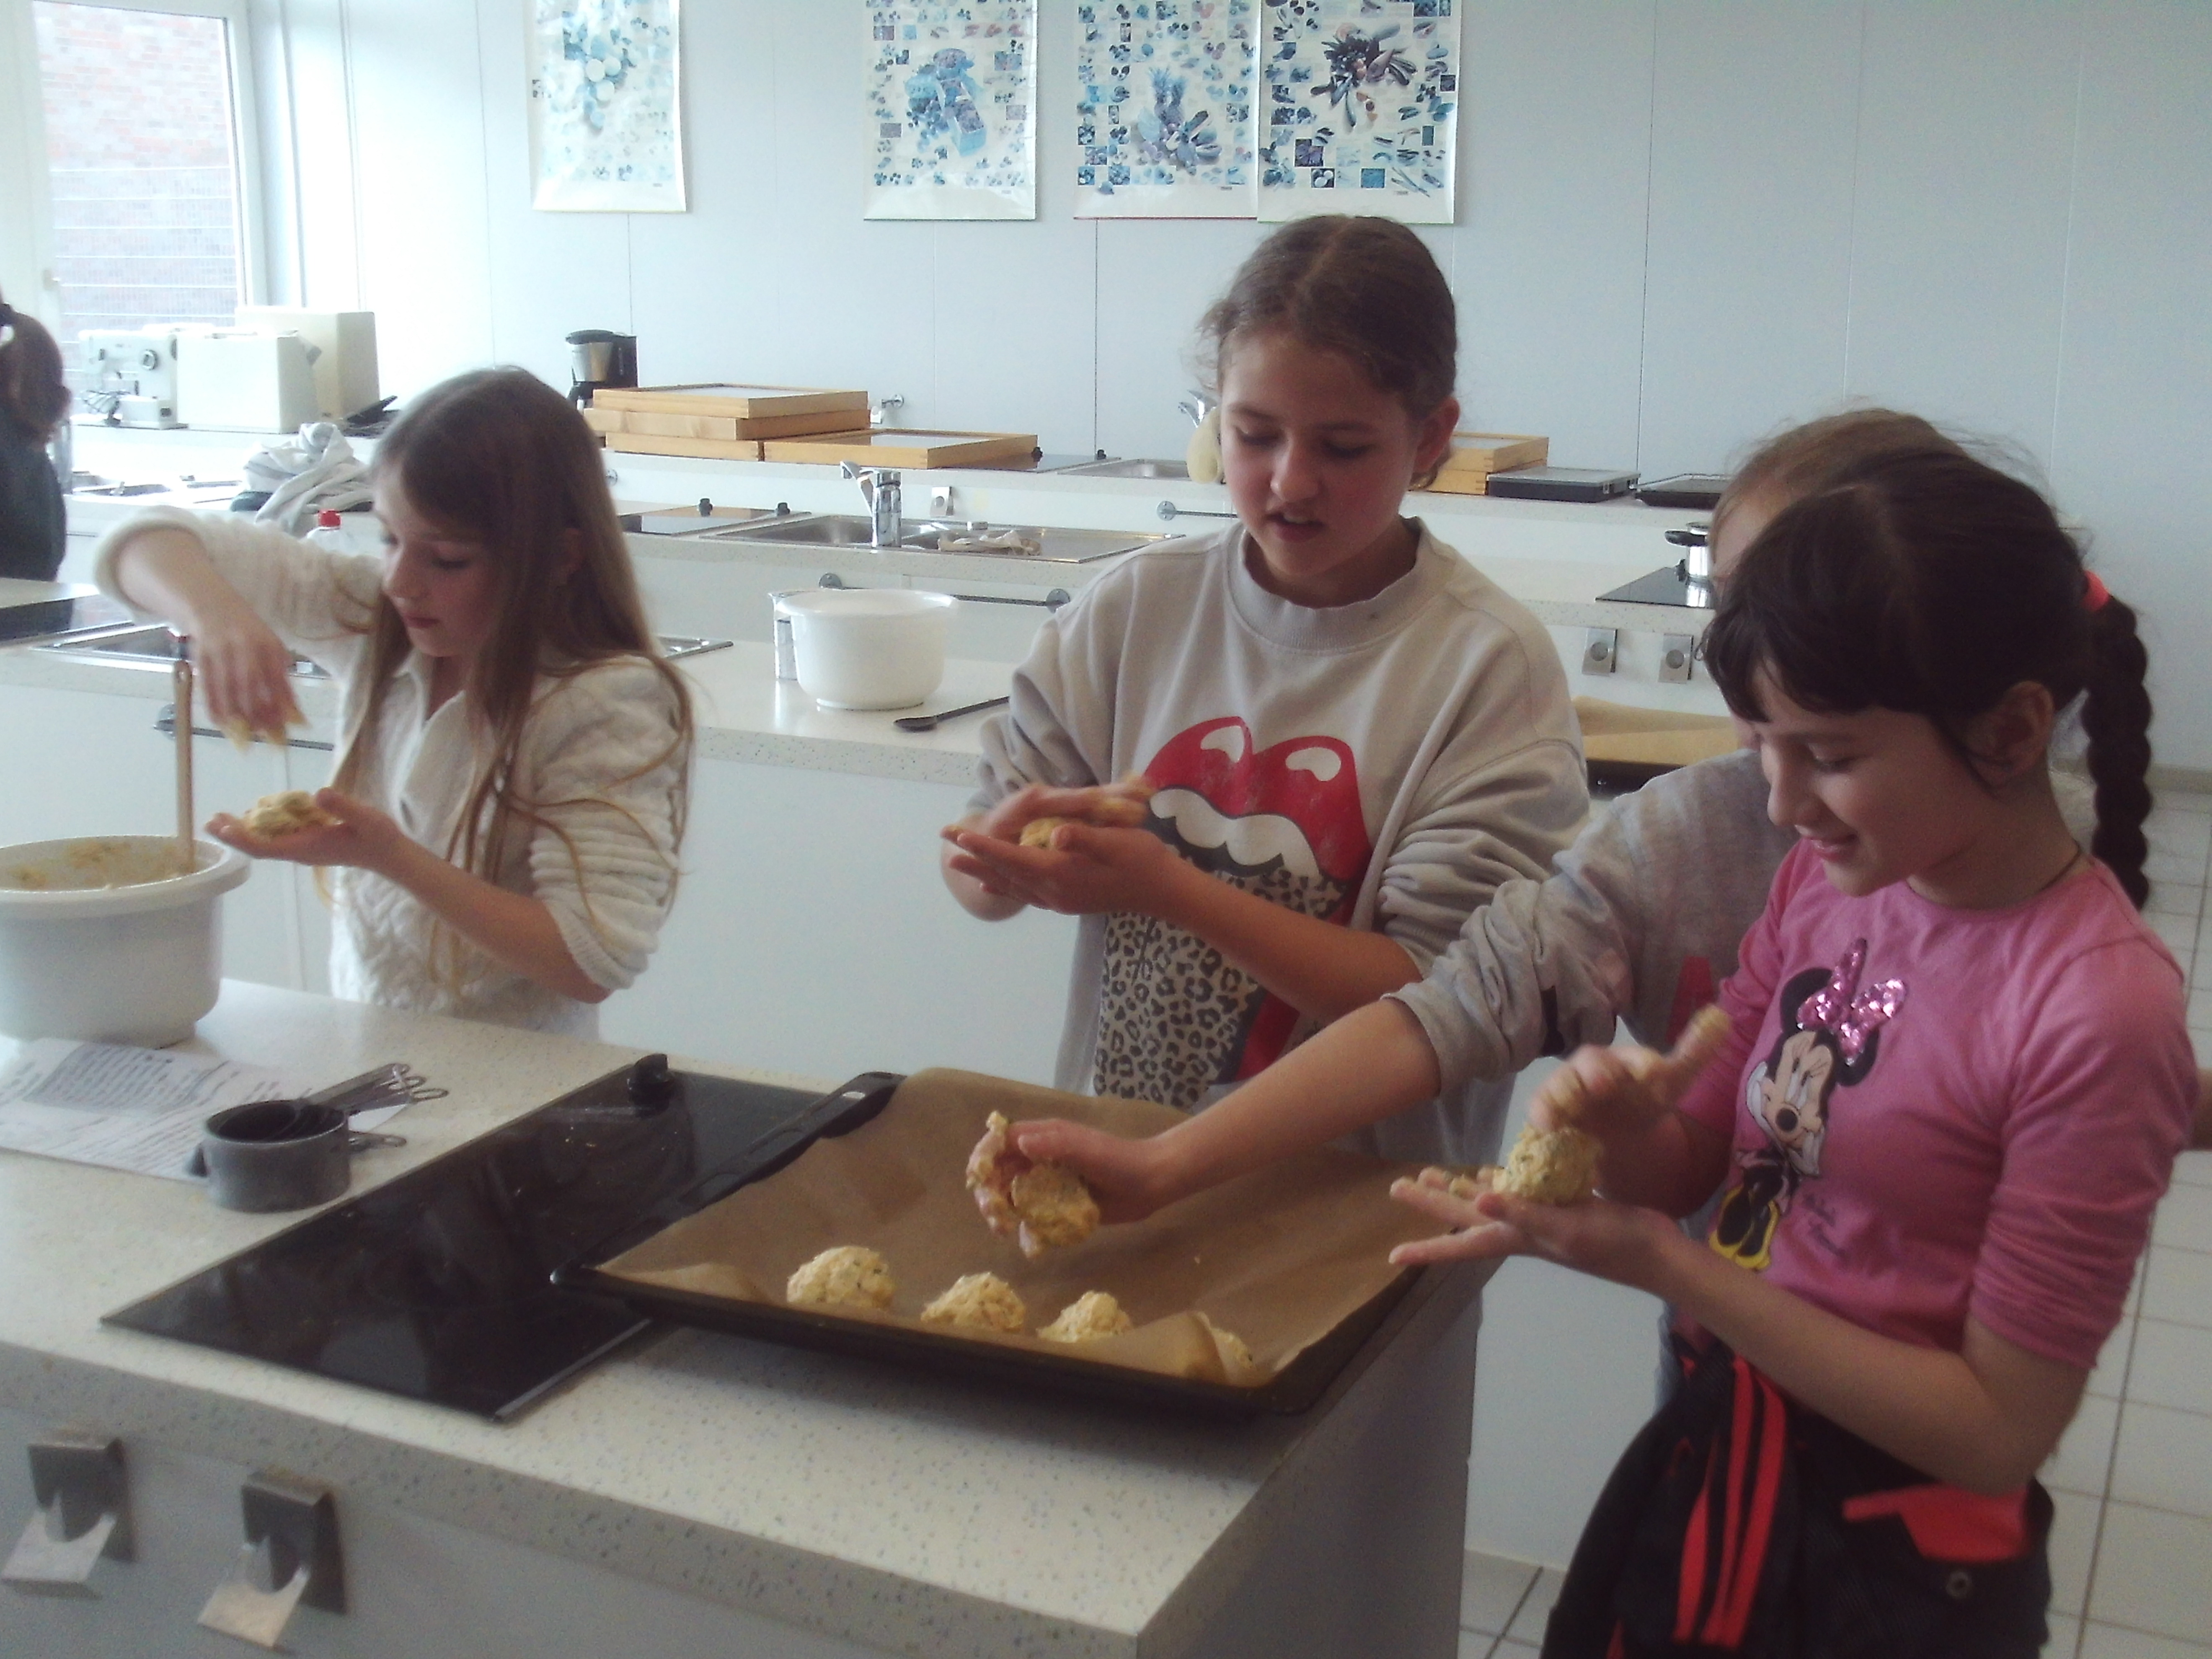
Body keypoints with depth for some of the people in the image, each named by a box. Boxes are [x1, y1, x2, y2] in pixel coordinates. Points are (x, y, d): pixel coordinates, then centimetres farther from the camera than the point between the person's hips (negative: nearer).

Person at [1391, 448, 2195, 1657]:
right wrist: (1624, 1128, -17)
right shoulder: (1829, 877, -5)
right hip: (1703, 1471, 6)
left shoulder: (2097, 1014, -24)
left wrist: (1662, 1265, -24)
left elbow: (2001, 1429, -19)